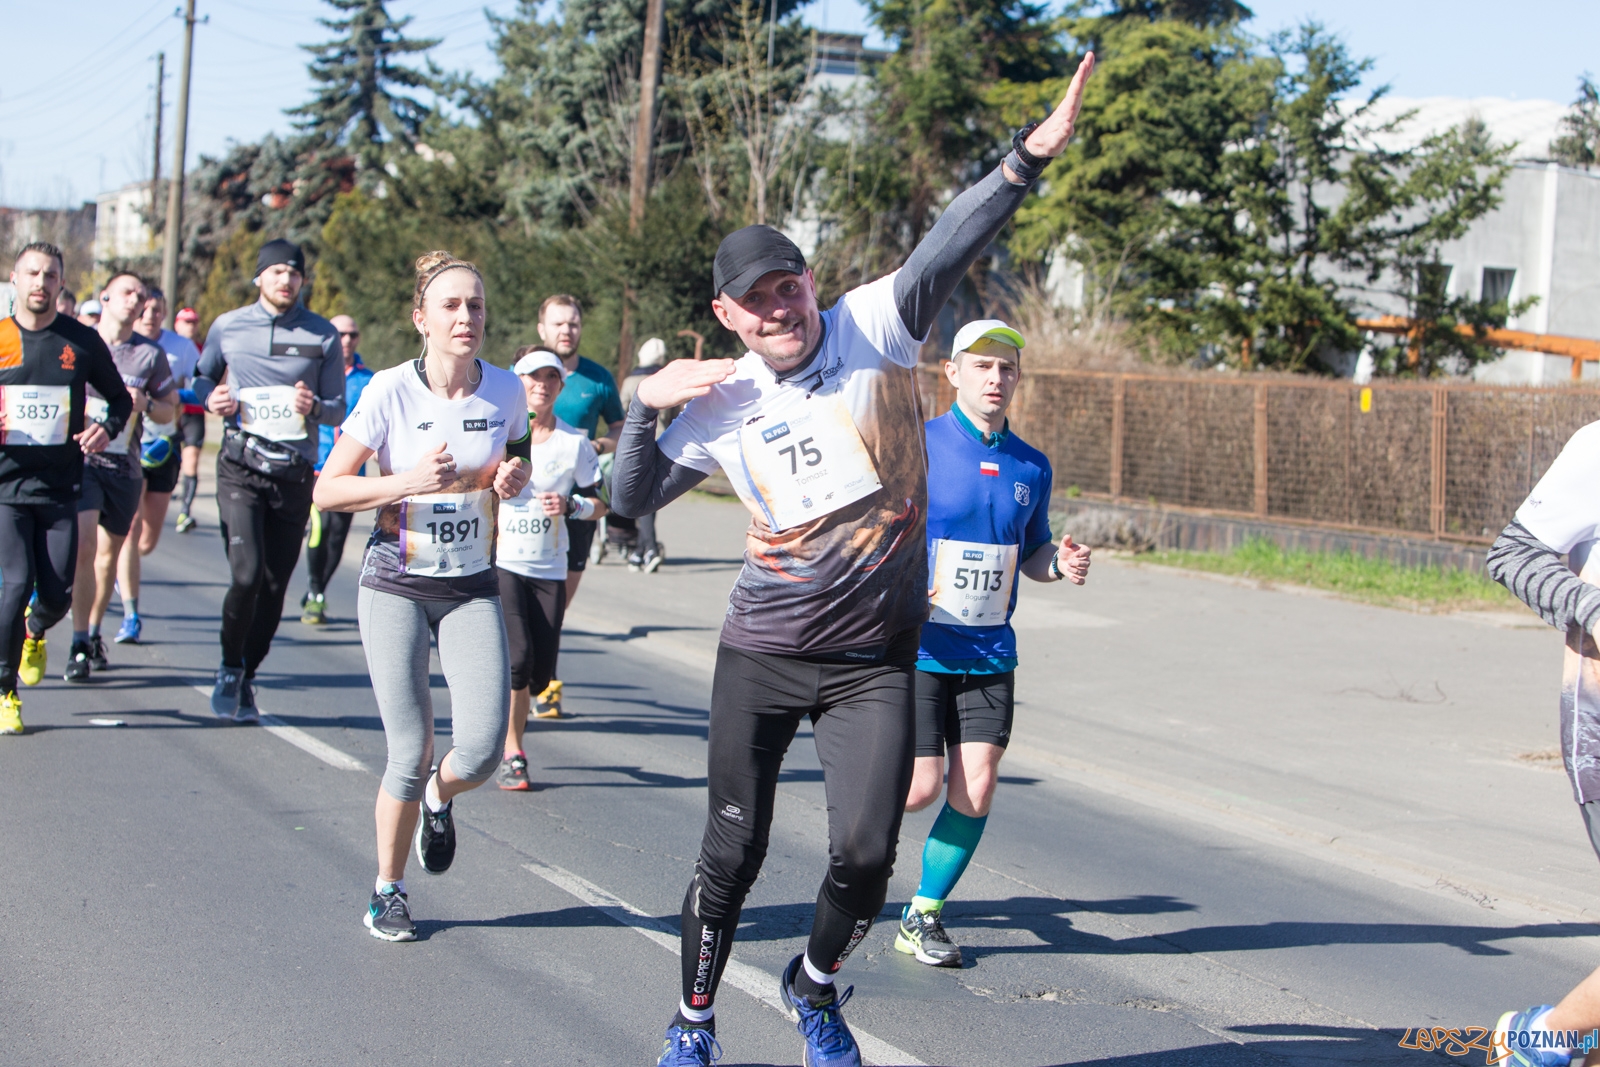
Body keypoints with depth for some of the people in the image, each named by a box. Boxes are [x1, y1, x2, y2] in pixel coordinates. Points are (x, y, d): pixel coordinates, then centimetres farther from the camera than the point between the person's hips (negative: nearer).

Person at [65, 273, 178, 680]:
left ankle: (94, 633, 29)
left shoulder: (151, 354, 5)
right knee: (84, 546, -17)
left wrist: (146, 405, -8)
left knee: (109, 552, 11)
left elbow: (169, 409, 13)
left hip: (124, 464, 3)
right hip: (80, 456, -3)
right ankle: (79, 644, -11)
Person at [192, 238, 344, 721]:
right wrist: (211, 398, -2)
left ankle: (247, 677, 21)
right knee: (247, 574, -16)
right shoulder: (228, 327, 6)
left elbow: (338, 410, 7)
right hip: (241, 467, -1)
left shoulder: (324, 336, 6)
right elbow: (202, 377, 21)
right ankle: (229, 669, 7)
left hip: (295, 472, 2)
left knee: (275, 585, 4)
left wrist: (314, 407, -15)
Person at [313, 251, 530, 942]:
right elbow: (327, 490, -8)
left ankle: (439, 799, 25)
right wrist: (409, 481, -22)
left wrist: (513, 476, -6)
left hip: (472, 589, 2)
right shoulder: (391, 391, -11)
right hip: (397, 585, -2)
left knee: (482, 749, -13)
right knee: (410, 754, -5)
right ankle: (388, 889, 19)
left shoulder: (505, 390, -2)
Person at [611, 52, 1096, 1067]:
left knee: (866, 852, -7)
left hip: (877, 659, -1)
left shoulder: (871, 329, -5)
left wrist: (1029, 157, -36)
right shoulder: (723, 402, 2)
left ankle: (815, 983, 25)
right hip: (763, 653, 1)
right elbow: (632, 499, 11)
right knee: (734, 850, 5)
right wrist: (645, 405, -6)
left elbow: (947, 251, -21)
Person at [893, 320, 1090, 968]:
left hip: (990, 653, 4)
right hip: (917, 648, -4)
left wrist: (1060, 564, -3)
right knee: (921, 787, -8)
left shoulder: (1032, 466, 6)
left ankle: (923, 916, 16)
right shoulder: (915, 448, -9)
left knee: (976, 789, -2)